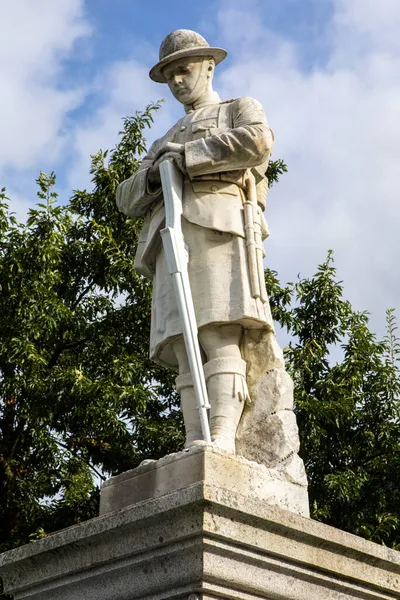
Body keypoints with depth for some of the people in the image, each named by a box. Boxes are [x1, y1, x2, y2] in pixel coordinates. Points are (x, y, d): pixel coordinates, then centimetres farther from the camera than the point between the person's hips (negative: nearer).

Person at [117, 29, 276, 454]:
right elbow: (127, 199, 26)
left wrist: (187, 156, 0)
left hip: (216, 225, -5)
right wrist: (154, 174, 2)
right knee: (186, 352, -11)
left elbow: (258, 141, -3)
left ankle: (221, 441, -35)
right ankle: (194, 451, -23)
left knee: (221, 340, -22)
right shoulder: (165, 143, 38)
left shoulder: (240, 110, 23)